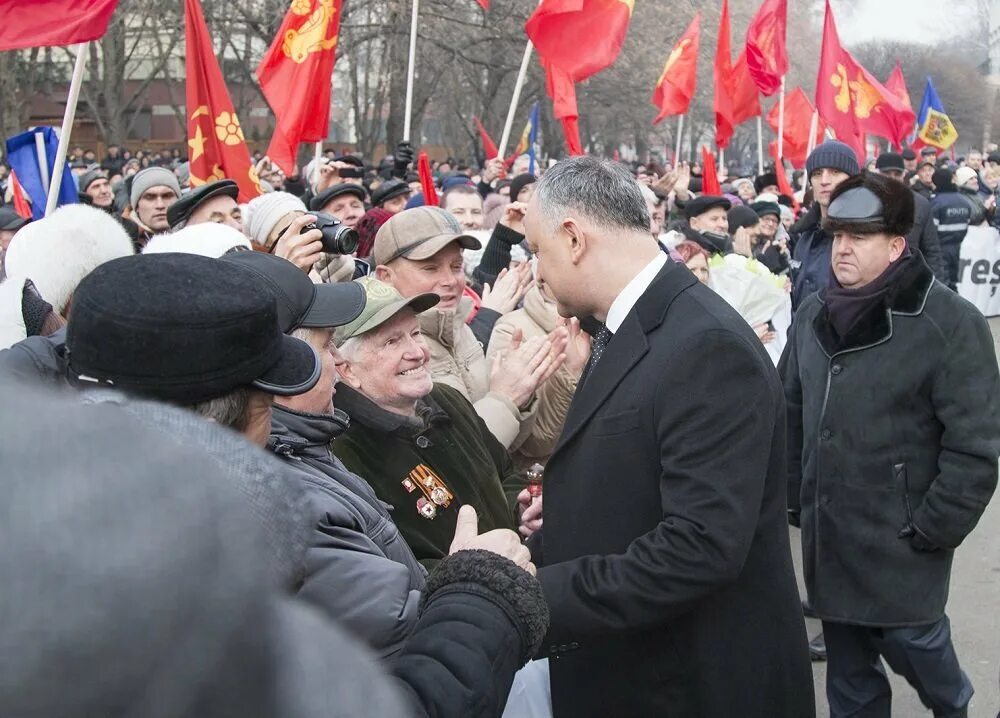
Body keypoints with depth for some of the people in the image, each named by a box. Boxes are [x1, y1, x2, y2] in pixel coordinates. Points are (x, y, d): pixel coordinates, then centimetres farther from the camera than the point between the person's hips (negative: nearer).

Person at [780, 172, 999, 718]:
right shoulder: (814, 315, 6)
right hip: (827, 535, 6)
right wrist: (792, 499, 12)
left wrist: (934, 530, -14)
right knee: (847, 671, 14)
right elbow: (791, 412, 15)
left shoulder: (949, 322, -13)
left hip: (900, 538, -5)